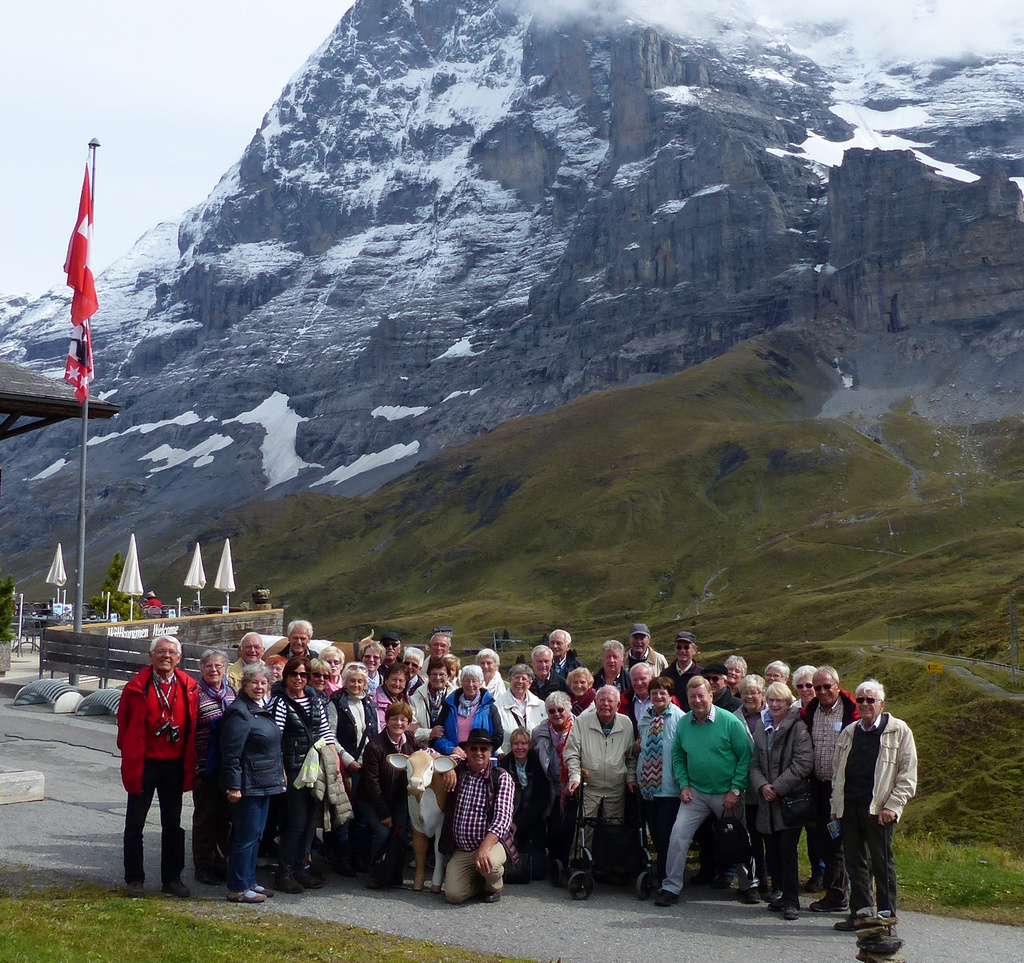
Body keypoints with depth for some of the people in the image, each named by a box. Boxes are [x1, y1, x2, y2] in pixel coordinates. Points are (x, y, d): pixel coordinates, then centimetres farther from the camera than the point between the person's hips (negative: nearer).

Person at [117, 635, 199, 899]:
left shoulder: (189, 688, 0)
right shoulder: (137, 686, -6)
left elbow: (192, 729, 4)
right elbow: (124, 726, 1)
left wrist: (189, 767, 1)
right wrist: (130, 760, -1)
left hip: (174, 765, 2)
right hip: (144, 764, -2)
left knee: (173, 824, 11)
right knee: (135, 824, 6)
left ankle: (172, 878, 22)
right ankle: (134, 879, 18)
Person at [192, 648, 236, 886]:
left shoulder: (233, 693, 9)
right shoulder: (196, 695, -8)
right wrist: (193, 768, -13)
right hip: (206, 767, -5)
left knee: (225, 817, 12)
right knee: (205, 816, 4)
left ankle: (220, 861, 24)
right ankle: (202, 865, 14)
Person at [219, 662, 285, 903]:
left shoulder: (263, 709, 14)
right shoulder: (239, 713, -16)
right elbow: (231, 754, -19)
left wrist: (279, 776, 19)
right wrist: (233, 786, -21)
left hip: (264, 784, 10)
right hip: (247, 785, -10)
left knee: (256, 835, 15)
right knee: (246, 836, -4)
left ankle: (249, 882, 24)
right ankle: (237, 888, 4)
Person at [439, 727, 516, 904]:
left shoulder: (501, 777, -4)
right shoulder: (456, 772, 7)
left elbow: (503, 817, -15)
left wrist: (484, 847, -29)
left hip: (491, 843, -3)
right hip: (460, 850, 3)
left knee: (489, 863, -35)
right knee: (453, 895, -17)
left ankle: (494, 886, 2)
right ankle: (479, 880, 17)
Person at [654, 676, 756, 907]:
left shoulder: (730, 722, -12)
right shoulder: (683, 723, -1)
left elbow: (745, 757, -10)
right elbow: (678, 756, 10)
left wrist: (735, 790, -12)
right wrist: (683, 784, -2)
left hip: (727, 794, -2)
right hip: (695, 792, 2)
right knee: (678, 834, -9)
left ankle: (747, 886, 31)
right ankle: (671, 887, 1)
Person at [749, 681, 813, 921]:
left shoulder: (798, 728, -5)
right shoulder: (761, 730, 14)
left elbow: (803, 764, -12)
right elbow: (754, 764, 13)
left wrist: (777, 787, -13)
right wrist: (762, 786, -6)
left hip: (791, 799, -6)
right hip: (767, 802, 6)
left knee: (787, 850, -8)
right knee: (773, 852, 8)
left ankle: (791, 901, -2)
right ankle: (782, 894, 20)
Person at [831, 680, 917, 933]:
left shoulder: (898, 731, 0)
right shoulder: (849, 733, 16)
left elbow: (907, 773, -3)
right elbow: (838, 772, 22)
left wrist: (893, 806, -11)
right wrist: (836, 806, 14)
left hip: (878, 809, -5)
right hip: (849, 806, 5)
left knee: (882, 863, -1)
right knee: (855, 862, 9)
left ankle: (886, 916, 7)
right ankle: (861, 911, 18)